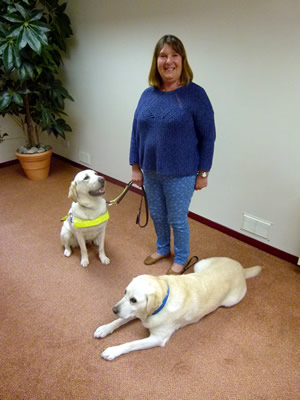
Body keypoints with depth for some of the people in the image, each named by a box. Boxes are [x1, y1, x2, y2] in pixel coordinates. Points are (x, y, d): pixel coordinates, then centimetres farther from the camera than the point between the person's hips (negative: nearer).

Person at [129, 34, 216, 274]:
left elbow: (207, 137, -9)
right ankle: (162, 249, 46)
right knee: (157, 215, 20)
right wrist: (135, 167, 6)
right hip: (150, 171, 5)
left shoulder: (195, 94, -12)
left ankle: (181, 258, 35)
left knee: (177, 219, 10)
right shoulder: (148, 94, 2)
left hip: (180, 174, -5)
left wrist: (203, 173, -9)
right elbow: (136, 132, 7)